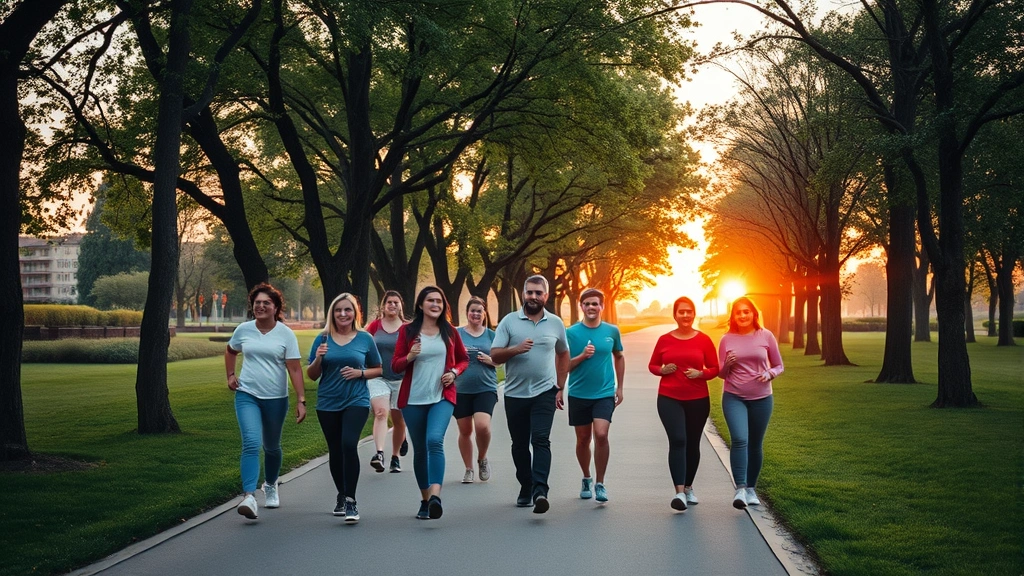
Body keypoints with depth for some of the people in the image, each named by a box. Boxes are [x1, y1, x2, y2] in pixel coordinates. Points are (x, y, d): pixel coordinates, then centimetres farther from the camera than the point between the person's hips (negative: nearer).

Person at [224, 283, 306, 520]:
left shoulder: (286, 334, -7)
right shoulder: (243, 330, 0)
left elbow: (295, 369, -10)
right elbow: (230, 351, 22)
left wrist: (301, 400, -16)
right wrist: (230, 375, 10)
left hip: (276, 398, 0)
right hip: (247, 395, 0)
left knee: (271, 446, 15)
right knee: (251, 443, -17)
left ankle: (270, 485, 41)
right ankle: (249, 496, -24)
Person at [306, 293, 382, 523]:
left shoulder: (365, 339, 1)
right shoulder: (323, 339, 4)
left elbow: (378, 369, 9)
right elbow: (312, 375, 7)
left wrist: (360, 373, -10)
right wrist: (318, 359, -13)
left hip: (356, 401, -3)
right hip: (328, 403, 3)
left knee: (349, 444, -21)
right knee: (335, 451, 10)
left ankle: (350, 501, -16)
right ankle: (341, 496, 30)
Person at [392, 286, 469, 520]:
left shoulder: (449, 331, 5)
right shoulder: (407, 331, 2)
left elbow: (463, 359, 17)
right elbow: (395, 366, 2)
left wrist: (454, 372, -3)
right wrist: (410, 356, -18)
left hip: (442, 397, -1)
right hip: (413, 399, 1)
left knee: (435, 440, -23)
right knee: (420, 449, 8)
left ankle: (435, 497, -30)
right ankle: (425, 500, 22)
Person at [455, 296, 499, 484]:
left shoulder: (491, 335, 7)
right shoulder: (456, 333, 5)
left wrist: (490, 360, -9)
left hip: (485, 389, -1)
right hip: (461, 389, 1)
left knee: (482, 426, -18)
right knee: (465, 430, 6)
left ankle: (482, 459, 9)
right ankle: (469, 470, 21)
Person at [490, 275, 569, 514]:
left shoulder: (555, 323, 6)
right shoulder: (509, 321, 1)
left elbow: (563, 354, 18)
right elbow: (495, 355, -3)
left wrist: (560, 387, 12)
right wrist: (516, 349, -20)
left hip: (544, 393, -1)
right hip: (515, 394, 1)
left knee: (541, 440, -16)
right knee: (519, 445, 10)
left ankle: (540, 491, -23)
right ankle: (525, 489, 24)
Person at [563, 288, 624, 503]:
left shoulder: (612, 331, 1)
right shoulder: (572, 332, -4)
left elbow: (619, 357, 16)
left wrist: (619, 387, 13)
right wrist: (582, 356, -18)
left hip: (605, 393, 0)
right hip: (578, 394, 1)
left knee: (601, 435, -17)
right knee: (583, 439, 10)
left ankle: (600, 484, -4)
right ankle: (586, 479, 32)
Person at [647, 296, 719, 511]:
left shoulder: (704, 340, 0)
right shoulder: (665, 340, 2)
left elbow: (714, 369, 4)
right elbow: (652, 365, 12)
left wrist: (700, 373, -15)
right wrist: (663, 370, -9)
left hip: (698, 400, 1)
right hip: (669, 399, -1)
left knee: (692, 444, 11)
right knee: (678, 441, -15)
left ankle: (688, 487, 29)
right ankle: (680, 492, -20)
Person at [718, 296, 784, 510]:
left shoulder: (766, 336, 0)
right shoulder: (727, 339, 1)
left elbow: (779, 366, 7)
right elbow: (721, 374, 7)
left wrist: (770, 374, -14)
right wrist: (728, 364, -14)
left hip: (761, 398, 1)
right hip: (733, 398, -1)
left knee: (755, 445, 9)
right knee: (739, 440, -20)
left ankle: (751, 488, 24)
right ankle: (740, 489, -20)